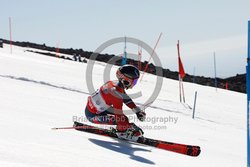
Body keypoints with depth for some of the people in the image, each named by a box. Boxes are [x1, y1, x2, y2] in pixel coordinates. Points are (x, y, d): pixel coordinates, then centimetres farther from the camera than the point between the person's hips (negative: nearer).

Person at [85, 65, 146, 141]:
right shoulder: (117, 92, -28)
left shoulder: (114, 83, -2)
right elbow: (119, 115, -26)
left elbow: (126, 99, 14)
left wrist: (138, 111, 18)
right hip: (92, 115, -10)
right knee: (122, 119, -19)